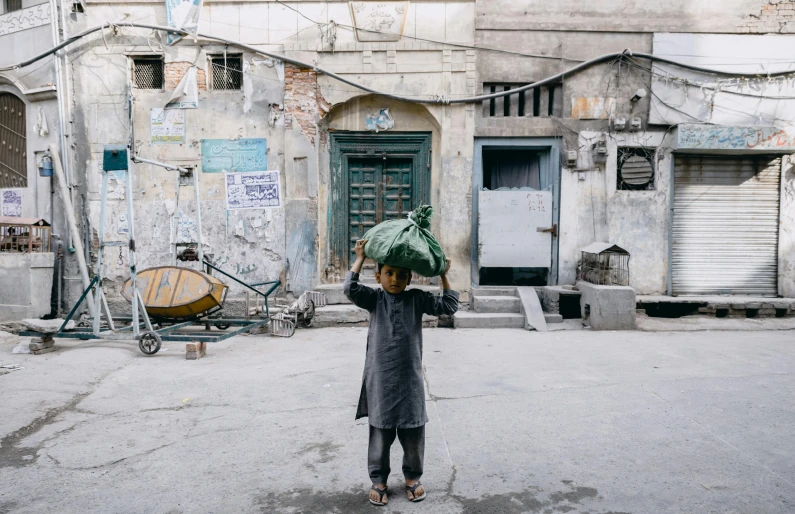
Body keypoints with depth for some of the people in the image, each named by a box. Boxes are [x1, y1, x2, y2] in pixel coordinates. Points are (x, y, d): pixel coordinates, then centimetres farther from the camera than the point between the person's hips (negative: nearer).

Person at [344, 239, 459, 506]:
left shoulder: (417, 299, 2)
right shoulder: (374, 299, -1)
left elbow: (448, 306, -3)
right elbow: (350, 289, -18)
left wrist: (443, 276, -4)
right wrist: (360, 259, -13)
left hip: (411, 378, 1)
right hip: (381, 379, -1)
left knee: (413, 433, 12)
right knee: (380, 434, 10)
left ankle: (412, 477, 33)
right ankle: (378, 481, 28)